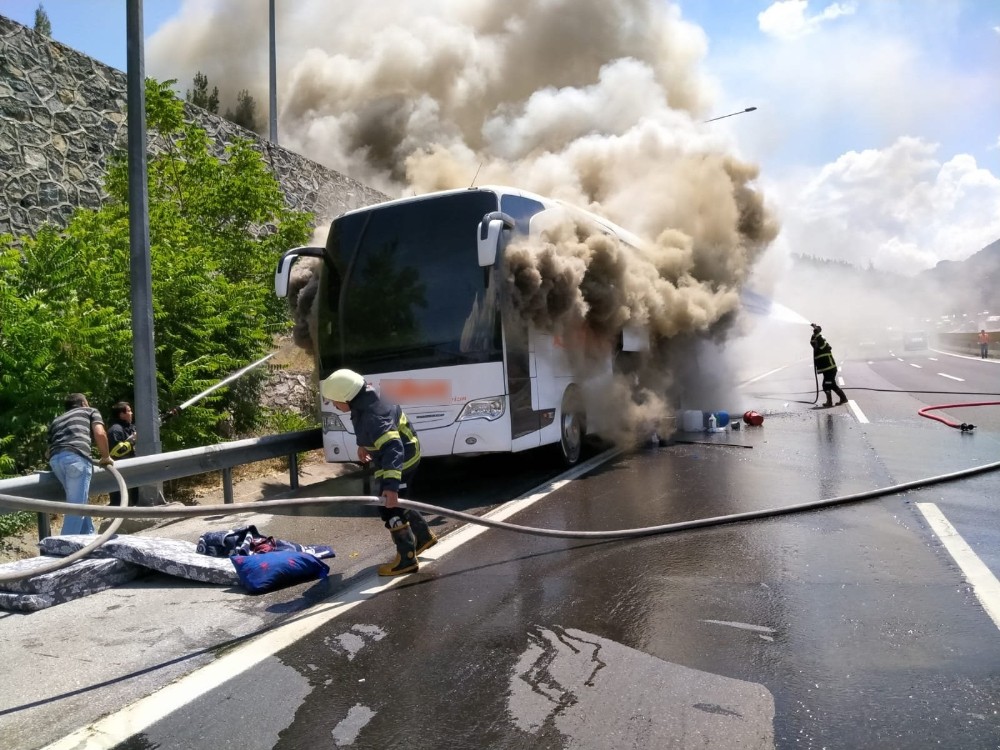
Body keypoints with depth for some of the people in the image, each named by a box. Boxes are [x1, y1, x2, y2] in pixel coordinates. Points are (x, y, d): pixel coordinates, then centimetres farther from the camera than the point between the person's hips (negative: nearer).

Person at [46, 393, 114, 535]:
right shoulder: (90, 411, 25)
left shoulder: (56, 420, 38)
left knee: (77, 502, 20)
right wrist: (106, 457, 18)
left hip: (55, 458, 6)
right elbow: (100, 433, 6)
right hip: (76, 456, -6)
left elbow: (49, 452, 32)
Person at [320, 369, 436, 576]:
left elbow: (393, 448, -48)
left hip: (400, 460, -10)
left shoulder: (373, 417, -38)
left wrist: (391, 485, -56)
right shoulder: (364, 401, -8)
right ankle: (424, 536, 40)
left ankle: (407, 559, 6)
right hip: (404, 455, 10)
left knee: (389, 509, -6)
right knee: (397, 503, 23)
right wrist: (363, 444, 17)